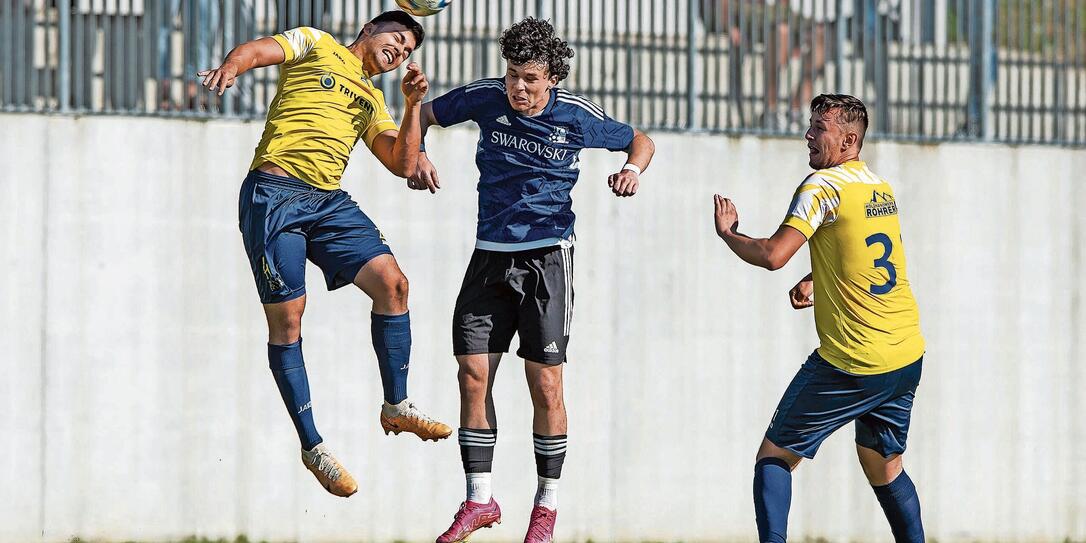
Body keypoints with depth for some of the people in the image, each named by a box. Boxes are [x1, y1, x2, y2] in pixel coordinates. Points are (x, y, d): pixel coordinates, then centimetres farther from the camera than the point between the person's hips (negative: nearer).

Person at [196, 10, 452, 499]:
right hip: (274, 195, -6)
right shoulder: (316, 46, 11)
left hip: (330, 202, 6)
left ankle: (396, 407, 2)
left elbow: (403, 165, 18)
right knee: (286, 319, -9)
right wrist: (230, 67, -27)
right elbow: (257, 50, -4)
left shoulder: (371, 102, 26)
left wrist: (413, 104, 7)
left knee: (392, 283, -10)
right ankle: (311, 445, -3)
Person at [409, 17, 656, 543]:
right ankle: (479, 499, 9)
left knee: (545, 385, -5)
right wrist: (417, 156, -7)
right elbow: (424, 115, 12)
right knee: (472, 376, -2)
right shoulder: (486, 98, -4)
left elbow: (640, 140, 10)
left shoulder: (576, 116, -7)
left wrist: (633, 170, -11)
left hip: (546, 257, -2)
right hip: (491, 255, 3)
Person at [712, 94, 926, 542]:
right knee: (884, 467, 20)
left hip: (851, 365, -7)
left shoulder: (824, 186, -11)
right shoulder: (883, 189, 13)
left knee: (774, 456, 2)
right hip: (907, 357, 7)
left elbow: (771, 256, -19)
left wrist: (727, 232, -1)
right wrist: (815, 280, 21)